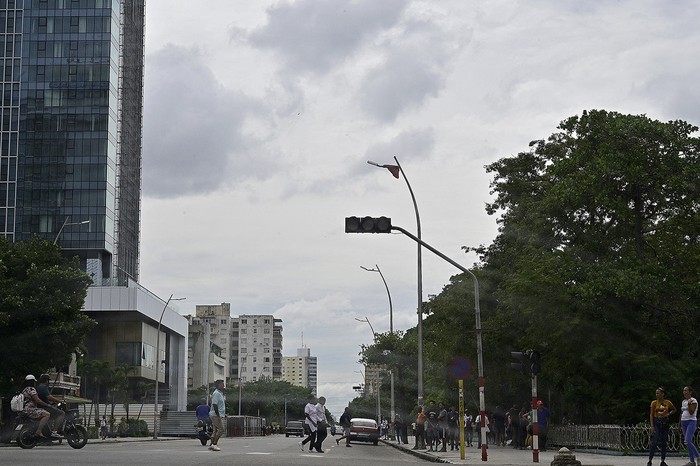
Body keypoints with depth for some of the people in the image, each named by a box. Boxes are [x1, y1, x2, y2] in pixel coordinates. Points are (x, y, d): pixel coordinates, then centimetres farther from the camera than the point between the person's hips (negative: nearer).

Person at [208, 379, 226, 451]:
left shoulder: (220, 393, 18)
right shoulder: (216, 393, -15)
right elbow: (215, 405, -21)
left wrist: (223, 414, 21)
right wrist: (218, 415, -23)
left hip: (217, 415, 10)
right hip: (215, 415, -10)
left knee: (216, 430, 11)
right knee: (221, 429, -12)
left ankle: (211, 445, 12)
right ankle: (214, 444, -13)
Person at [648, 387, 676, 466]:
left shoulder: (668, 402, 3)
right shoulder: (654, 402, -1)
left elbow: (674, 409, 20)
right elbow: (651, 414, -3)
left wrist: (668, 414, 3)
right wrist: (652, 426, -12)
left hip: (665, 423, 2)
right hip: (656, 422, -2)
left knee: (664, 442, 4)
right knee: (654, 442, -11)